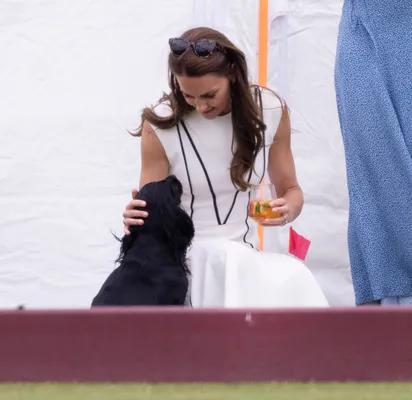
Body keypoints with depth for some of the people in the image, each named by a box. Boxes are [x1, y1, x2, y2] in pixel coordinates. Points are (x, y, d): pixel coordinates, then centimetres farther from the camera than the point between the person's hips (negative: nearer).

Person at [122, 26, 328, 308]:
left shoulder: (270, 110, -4)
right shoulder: (161, 124, -12)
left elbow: (290, 190, 9)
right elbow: (151, 208, -2)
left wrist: (288, 209, -16)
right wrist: (134, 218, -27)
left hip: (244, 257, 3)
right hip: (182, 261, -3)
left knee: (294, 282, -32)